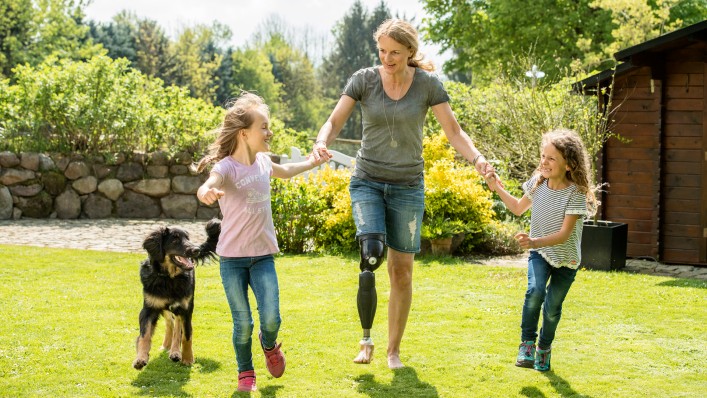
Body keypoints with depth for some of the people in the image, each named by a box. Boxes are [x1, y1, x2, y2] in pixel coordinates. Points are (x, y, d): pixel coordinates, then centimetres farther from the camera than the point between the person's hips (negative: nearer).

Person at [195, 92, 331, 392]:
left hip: (263, 255, 4)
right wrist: (207, 192, -64)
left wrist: (313, 162, 32)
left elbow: (284, 172, 28)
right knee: (243, 324, -1)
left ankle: (269, 344, 26)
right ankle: (245, 372, 25)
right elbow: (208, 186, -41)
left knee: (271, 318, -10)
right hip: (232, 258, -4)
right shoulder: (227, 167, -17)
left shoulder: (262, 162, 3)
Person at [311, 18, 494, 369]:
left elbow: (453, 131, -6)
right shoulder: (363, 79, -5)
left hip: (408, 186, 1)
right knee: (372, 252, -23)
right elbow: (334, 122, -6)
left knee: (402, 269, 4)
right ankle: (366, 338, -8)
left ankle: (394, 350, 19)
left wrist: (477, 159, -24)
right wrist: (321, 143, -29)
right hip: (368, 181, -1)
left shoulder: (427, 84, -5)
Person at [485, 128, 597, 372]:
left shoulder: (575, 194, -22)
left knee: (553, 308, 6)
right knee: (535, 291, -26)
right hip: (539, 254, 2)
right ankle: (527, 343, -11)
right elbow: (519, 208, 14)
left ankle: (544, 348, 33)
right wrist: (497, 188, 6)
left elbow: (564, 234, -28)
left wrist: (537, 241, -42)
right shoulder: (537, 184, -7)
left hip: (566, 259, -2)